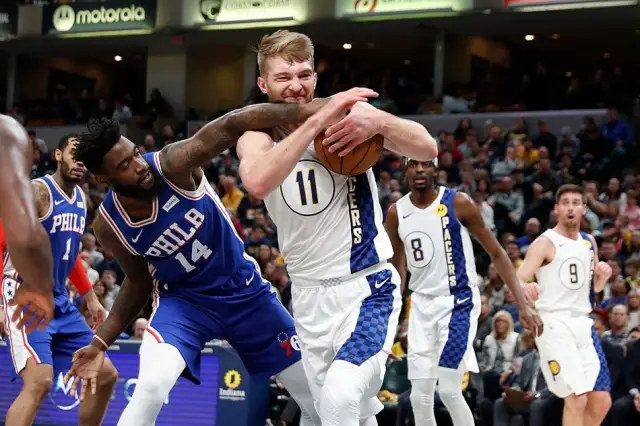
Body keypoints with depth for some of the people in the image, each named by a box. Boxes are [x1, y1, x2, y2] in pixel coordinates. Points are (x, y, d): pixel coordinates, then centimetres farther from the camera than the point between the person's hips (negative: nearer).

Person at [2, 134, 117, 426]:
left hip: (61, 304, 9)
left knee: (106, 376, 11)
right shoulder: (37, 192, -13)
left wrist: (90, 297, 24)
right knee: (39, 381, -25)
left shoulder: (81, 199, 12)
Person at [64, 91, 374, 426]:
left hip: (242, 288, 1)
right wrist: (100, 344, -4)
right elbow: (139, 282, 2)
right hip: (183, 298, -1)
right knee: (151, 389, -29)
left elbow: (231, 126, -43)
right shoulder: (108, 226, -16)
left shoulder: (173, 164, -27)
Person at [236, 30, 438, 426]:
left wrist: (380, 122, -36)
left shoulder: (346, 111, -8)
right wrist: (315, 121, -31)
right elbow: (257, 182, -26)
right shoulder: (257, 137, -2)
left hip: (368, 285, -4)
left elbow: (427, 149, -16)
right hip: (308, 293, 4)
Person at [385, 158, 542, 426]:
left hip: (458, 302, -4)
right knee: (420, 397, 3)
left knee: (448, 391, -14)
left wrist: (522, 304, -10)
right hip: (422, 304, 4)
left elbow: (496, 254, -5)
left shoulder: (458, 203, -10)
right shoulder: (396, 213, 1)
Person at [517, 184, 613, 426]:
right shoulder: (545, 243, -8)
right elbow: (517, 280, -19)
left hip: (583, 324, 7)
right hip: (555, 325, -7)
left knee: (601, 402, 6)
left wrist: (602, 276, 1)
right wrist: (525, 288, -43)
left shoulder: (589, 242, 12)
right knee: (576, 400, -16)